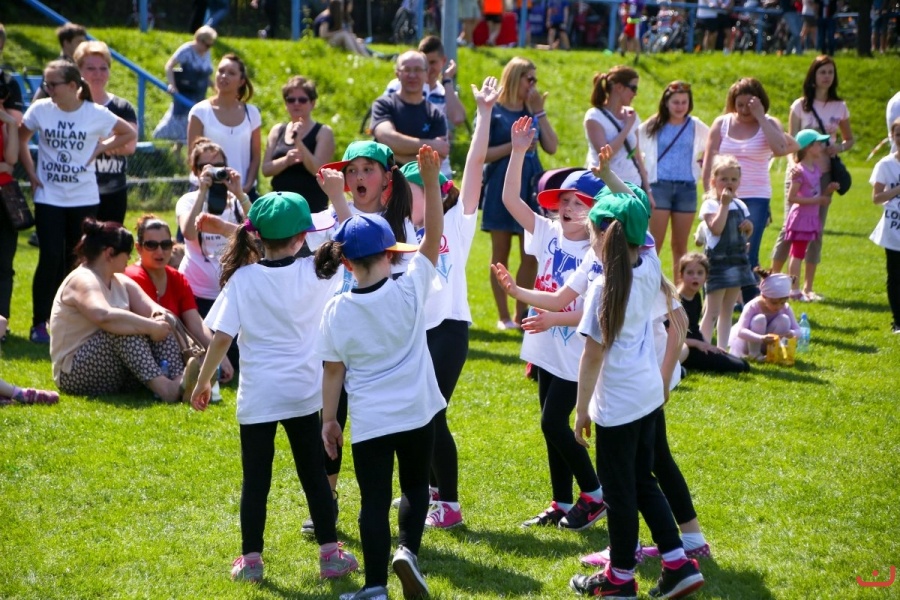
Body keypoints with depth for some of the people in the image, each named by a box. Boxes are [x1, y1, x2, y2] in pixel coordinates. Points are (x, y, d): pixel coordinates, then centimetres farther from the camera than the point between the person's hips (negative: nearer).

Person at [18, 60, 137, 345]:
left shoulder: (97, 114, -5)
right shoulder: (41, 110, -3)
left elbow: (130, 134, 9)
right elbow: (20, 139, 12)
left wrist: (101, 147, -2)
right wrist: (31, 172, 3)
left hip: (84, 199, 0)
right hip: (49, 198, 0)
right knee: (51, 259, -10)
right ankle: (39, 323, -1)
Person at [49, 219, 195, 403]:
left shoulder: (121, 282, 14)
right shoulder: (82, 281, -14)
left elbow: (153, 308, 2)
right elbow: (103, 316, -35)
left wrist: (159, 315, -22)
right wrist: (150, 327, -33)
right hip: (74, 374, -8)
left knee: (161, 326, -11)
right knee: (124, 330, -31)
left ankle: (179, 383, -36)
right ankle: (164, 388, -48)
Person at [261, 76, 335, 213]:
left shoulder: (323, 132, 0)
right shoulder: (277, 131, 13)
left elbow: (318, 169, -12)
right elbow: (266, 169, 5)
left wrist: (298, 142, -22)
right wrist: (286, 160, -15)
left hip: (312, 205, -4)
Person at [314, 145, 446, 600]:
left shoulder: (337, 311, -8)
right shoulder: (409, 290, -11)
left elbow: (333, 371, -2)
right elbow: (433, 238, -6)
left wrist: (328, 418, 9)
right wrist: (431, 181, -10)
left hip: (369, 421, 0)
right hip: (416, 413, 0)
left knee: (374, 500, 6)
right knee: (416, 486, 20)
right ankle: (407, 549, -4)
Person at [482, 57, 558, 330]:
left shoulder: (532, 111, 11)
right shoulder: (494, 112, -4)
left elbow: (552, 147, 1)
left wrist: (539, 112, -2)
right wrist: (515, 145, -15)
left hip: (531, 187, 5)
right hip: (502, 186, -4)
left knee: (531, 256, 2)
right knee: (501, 256, 4)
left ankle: (521, 315, 12)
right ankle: (503, 317, 10)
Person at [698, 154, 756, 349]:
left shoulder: (740, 205, 13)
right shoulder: (710, 205, -8)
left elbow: (747, 234, 21)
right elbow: (716, 228, -24)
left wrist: (749, 227, -2)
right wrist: (724, 204, -20)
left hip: (738, 260, 7)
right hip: (718, 261, -7)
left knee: (727, 311, 11)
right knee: (712, 311, -7)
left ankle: (722, 348, 16)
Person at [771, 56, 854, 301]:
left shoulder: (840, 107, 7)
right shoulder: (800, 105, 0)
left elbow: (850, 139, 17)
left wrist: (840, 147, -6)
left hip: (824, 173, 2)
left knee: (817, 229, 3)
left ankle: (808, 287, 9)